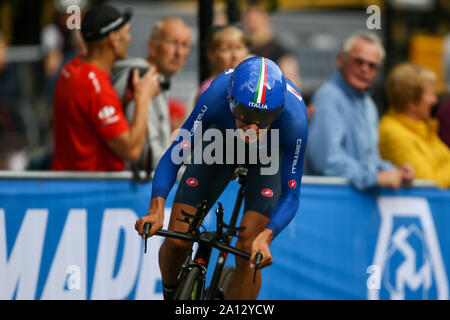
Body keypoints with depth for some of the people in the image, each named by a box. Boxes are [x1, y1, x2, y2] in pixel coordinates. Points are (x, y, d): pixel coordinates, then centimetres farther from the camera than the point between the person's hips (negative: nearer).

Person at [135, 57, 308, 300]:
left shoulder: (294, 120, -40)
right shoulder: (216, 96, -40)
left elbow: (290, 194, -31)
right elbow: (174, 154, -32)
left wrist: (266, 236, -49)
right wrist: (156, 209, -47)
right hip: (222, 139, 1)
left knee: (247, 253, -19)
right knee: (177, 242, -8)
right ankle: (171, 296, 24)